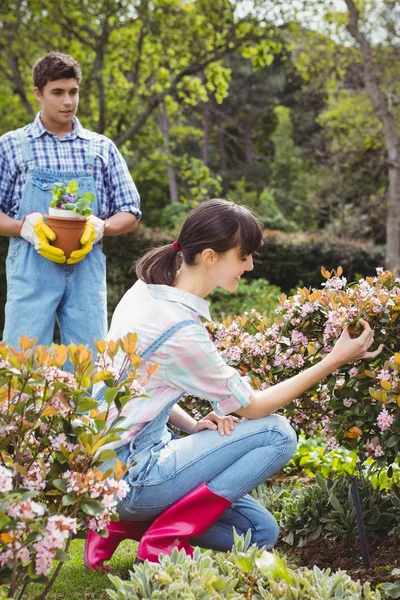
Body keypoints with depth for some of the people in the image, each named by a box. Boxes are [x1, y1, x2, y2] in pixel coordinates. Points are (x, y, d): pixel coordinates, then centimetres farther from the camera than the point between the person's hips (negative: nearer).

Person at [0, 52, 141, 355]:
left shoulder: (102, 148, 13)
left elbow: (130, 215, 12)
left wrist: (98, 228, -8)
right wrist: (27, 228, -15)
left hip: (87, 266, 2)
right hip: (31, 266, -2)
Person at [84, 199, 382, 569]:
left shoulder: (146, 290, 3)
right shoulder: (180, 330, -24)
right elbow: (250, 406, -12)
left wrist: (192, 426, -1)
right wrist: (335, 360, -9)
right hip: (131, 477, -9)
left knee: (260, 532, 12)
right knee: (277, 435, -12)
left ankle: (125, 525, 9)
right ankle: (163, 539, -8)